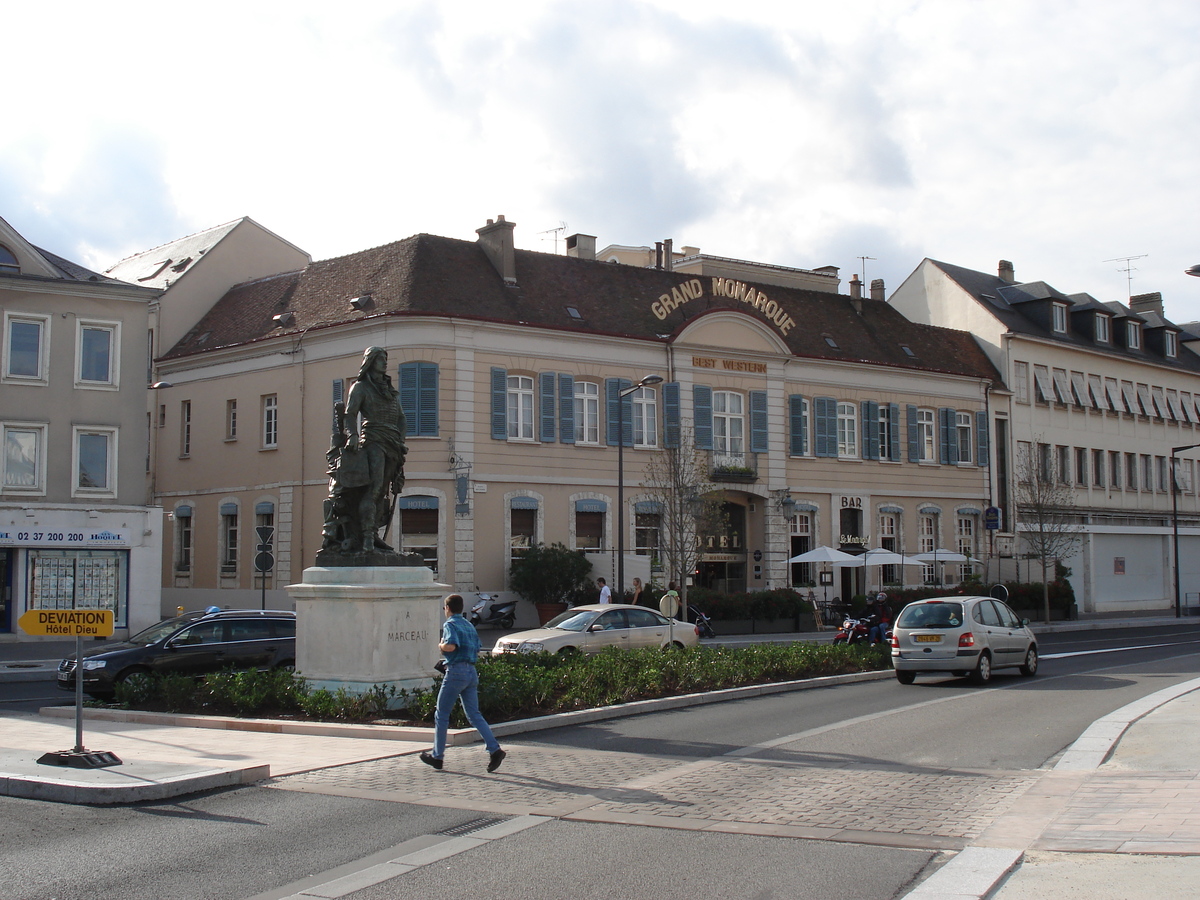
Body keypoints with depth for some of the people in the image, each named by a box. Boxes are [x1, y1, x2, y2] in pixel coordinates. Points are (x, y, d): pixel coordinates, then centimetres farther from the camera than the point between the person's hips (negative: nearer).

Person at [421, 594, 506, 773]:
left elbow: (451, 645, -23)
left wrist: (441, 646, -4)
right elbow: (476, 652, 19)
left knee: (441, 715, 5)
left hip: (456, 672, -7)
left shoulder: (450, 624, -6)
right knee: (474, 715, 6)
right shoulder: (470, 626, 17)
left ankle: (437, 756, 12)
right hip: (472, 671, 7)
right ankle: (495, 750, -8)